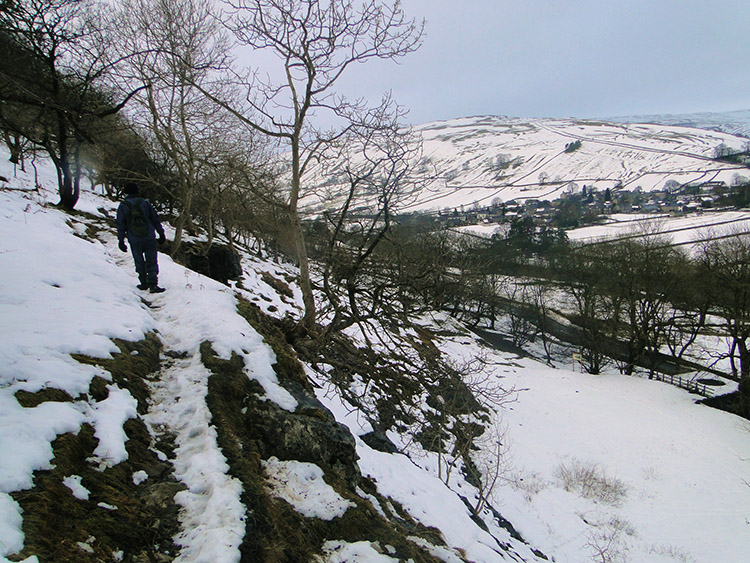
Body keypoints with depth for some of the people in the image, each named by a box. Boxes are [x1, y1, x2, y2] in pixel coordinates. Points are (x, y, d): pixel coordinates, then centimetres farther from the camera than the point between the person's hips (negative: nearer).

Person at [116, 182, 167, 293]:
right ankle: (153, 284, -8)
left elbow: (120, 225, 1)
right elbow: (155, 219, 3)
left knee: (139, 262, 14)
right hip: (149, 238, 0)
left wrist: (121, 241, 6)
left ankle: (144, 283, 22)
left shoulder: (123, 206, 0)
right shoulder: (145, 202, 1)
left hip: (134, 240, 1)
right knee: (151, 262, 0)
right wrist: (161, 234, 10)